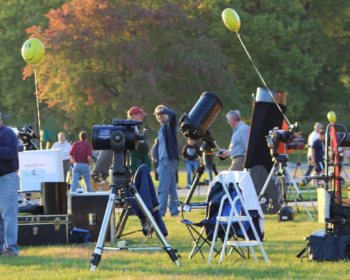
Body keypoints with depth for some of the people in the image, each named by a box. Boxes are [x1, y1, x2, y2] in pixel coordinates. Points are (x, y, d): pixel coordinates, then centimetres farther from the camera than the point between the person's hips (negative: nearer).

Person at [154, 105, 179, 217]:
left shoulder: (169, 125, -5)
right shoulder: (162, 129, 22)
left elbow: (173, 114, -28)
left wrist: (164, 110, -14)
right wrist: (158, 164, 21)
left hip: (168, 160, -10)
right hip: (164, 161, 10)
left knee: (163, 189, -11)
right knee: (171, 188, 10)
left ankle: (160, 211, -13)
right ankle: (174, 211, 12)